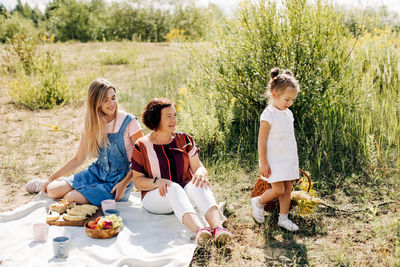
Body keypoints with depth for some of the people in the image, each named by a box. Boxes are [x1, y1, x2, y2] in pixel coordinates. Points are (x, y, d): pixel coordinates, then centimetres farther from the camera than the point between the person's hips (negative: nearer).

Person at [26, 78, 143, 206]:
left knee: (70, 198, -20)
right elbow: (78, 159, 10)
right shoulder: (91, 125, 2)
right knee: (53, 190, -8)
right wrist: (52, 178, 11)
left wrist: (124, 184, -21)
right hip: (97, 172, 5)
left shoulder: (129, 122, -14)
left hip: (119, 179, -5)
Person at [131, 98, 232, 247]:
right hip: (155, 197, -2)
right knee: (173, 188, -37)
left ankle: (217, 227, -56)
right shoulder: (142, 146, 1)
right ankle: (199, 230, -62)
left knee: (199, 183, -31)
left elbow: (199, 167, 4)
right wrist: (157, 182, -22)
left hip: (185, 192, 3)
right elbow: (138, 181, -1)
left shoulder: (184, 140, 9)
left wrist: (200, 173, -21)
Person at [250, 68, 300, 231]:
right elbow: (262, 141, -16)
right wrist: (263, 163, -17)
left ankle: (283, 218, 21)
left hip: (289, 160, 7)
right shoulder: (268, 115, -15)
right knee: (278, 190, -9)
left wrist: (293, 160, 21)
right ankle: (258, 202, 18)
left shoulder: (288, 113, 9)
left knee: (287, 188, 9)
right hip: (274, 161, -7)